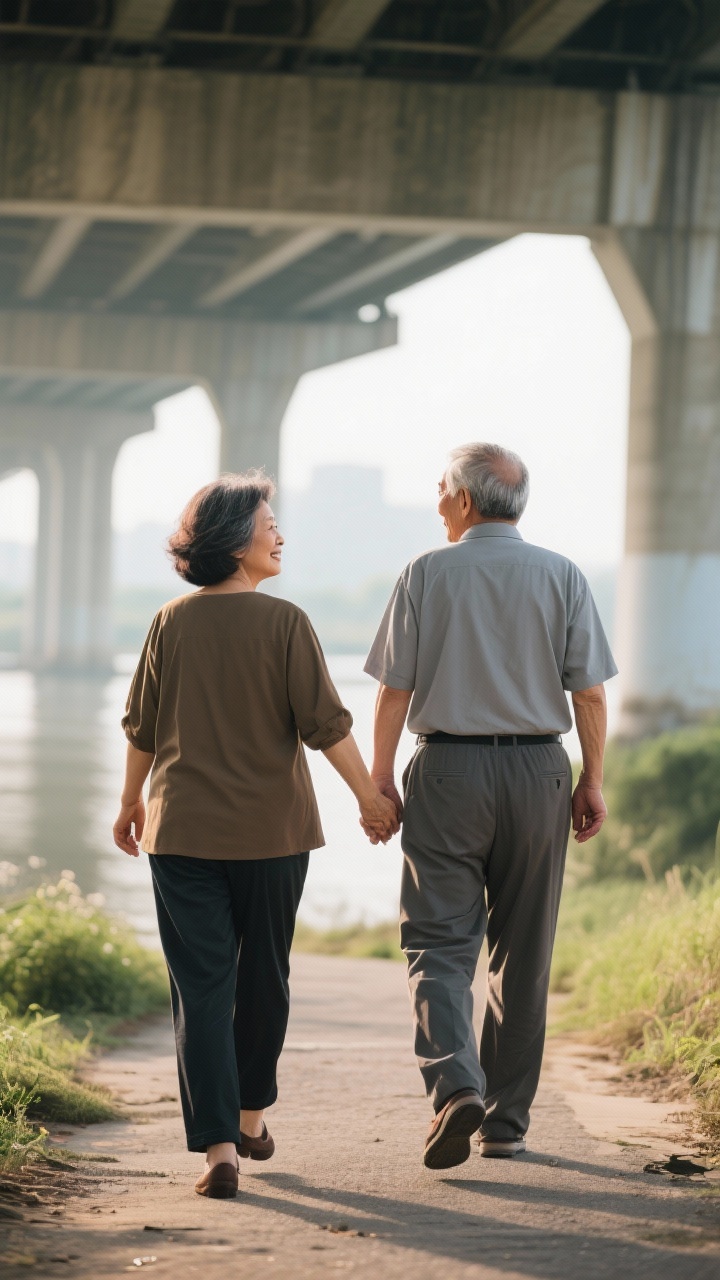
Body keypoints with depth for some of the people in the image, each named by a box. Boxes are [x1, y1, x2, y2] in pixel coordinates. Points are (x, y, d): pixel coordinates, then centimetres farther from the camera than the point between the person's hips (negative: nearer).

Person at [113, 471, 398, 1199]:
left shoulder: (171, 623, 0)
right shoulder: (283, 623, -8)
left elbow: (142, 728, 8)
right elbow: (324, 722, -9)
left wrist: (131, 803, 22)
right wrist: (368, 797, 2)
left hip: (183, 831, 1)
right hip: (271, 830, -1)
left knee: (201, 988, -1)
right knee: (262, 977, 17)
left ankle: (218, 1146, -9)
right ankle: (251, 1120, 30)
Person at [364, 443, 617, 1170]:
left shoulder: (427, 574, -1)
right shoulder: (562, 577, 3)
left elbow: (395, 688, -2)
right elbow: (589, 691, 0)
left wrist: (381, 775, 6)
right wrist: (593, 781, 7)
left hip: (449, 768, -2)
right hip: (538, 767, 2)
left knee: (438, 940, -1)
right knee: (522, 952, 10)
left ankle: (455, 1083, -24)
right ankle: (505, 1122, 15)